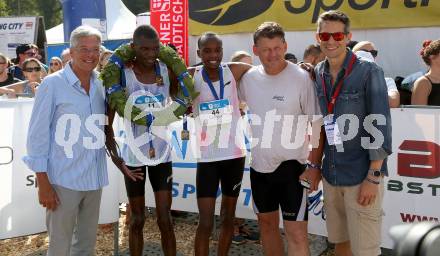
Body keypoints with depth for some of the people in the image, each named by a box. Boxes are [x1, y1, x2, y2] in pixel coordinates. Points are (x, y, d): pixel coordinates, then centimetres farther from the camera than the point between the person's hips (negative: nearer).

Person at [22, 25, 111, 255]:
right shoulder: (52, 84, -9)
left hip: (94, 178, 5)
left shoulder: (100, 85, 6)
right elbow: (37, 134, -9)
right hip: (64, 180, -5)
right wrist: (43, 182, -11)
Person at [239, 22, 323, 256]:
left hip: (291, 165, -5)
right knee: (266, 223, 18)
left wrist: (314, 165, -14)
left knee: (296, 232, -6)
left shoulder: (302, 78, -14)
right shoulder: (248, 78, 0)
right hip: (259, 165, 5)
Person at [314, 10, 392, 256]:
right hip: (330, 174, 5)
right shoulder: (317, 74, 5)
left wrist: (374, 177, -14)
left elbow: (381, 126, -12)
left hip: (361, 176, -5)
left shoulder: (369, 71, -10)